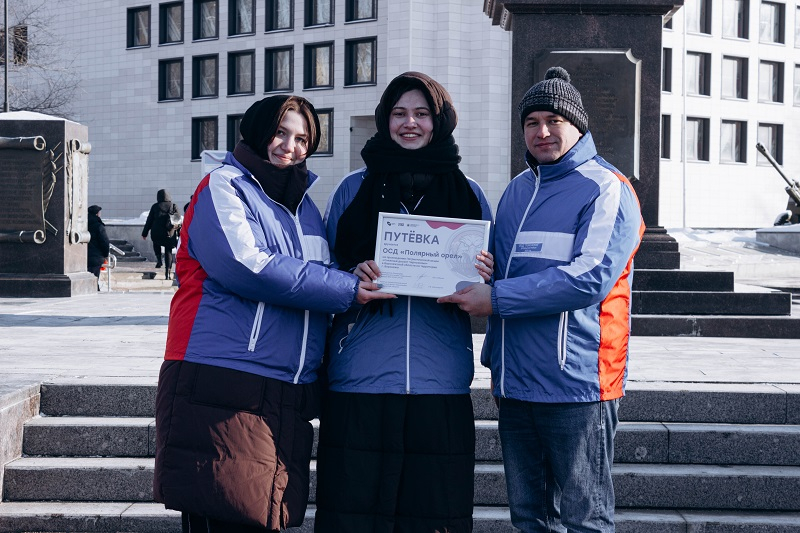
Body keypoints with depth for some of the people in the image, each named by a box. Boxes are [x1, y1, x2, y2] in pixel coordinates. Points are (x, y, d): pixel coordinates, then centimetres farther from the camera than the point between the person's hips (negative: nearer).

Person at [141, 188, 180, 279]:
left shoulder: (155, 207, 0)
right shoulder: (173, 206, 2)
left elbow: (149, 221, 3)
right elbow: (178, 222, 2)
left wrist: (144, 233, 10)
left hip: (156, 233, 0)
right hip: (169, 234, 0)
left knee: (156, 243, 31)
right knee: (168, 252, 8)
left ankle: (159, 260, 11)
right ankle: (167, 272, -1)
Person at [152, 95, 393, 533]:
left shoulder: (306, 208, 23)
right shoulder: (224, 187, 0)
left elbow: (322, 276, 25)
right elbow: (244, 265, -15)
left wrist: (358, 275, 0)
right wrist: (344, 289, -12)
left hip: (289, 396, 7)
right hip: (222, 388, -7)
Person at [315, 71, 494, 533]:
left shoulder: (468, 193, 11)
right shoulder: (354, 189, 10)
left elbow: (488, 290, 15)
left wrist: (484, 277, -8)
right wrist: (353, 278, -10)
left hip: (441, 387, 1)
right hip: (360, 385, 0)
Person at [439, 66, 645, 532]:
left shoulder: (606, 189, -7)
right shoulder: (517, 191, 17)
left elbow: (589, 278, -20)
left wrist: (498, 300, -18)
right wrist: (495, 354, 8)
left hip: (577, 383, -7)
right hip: (516, 383, 7)